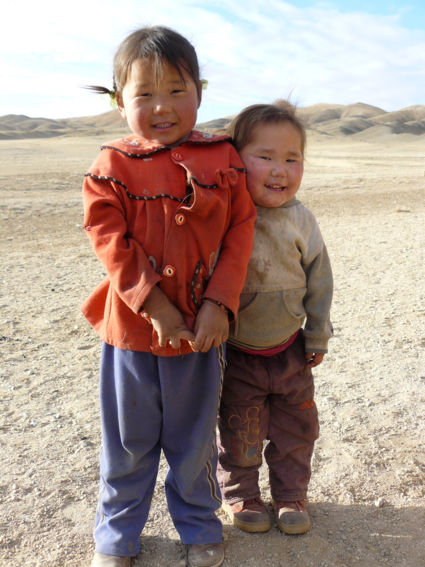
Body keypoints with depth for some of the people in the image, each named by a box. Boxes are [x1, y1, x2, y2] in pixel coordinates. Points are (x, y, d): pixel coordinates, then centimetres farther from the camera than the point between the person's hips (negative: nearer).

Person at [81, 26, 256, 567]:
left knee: (194, 437, 18)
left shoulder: (222, 159, -2)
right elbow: (110, 239, -11)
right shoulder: (112, 166, -5)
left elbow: (240, 232, -4)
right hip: (131, 326, 0)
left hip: (201, 329, 1)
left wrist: (218, 304, -14)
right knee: (128, 440, 16)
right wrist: (153, 304, -19)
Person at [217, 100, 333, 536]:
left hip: (290, 348, 3)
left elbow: (318, 280, 1)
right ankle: (240, 494, 36)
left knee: (296, 427, 16)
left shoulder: (301, 221, -8)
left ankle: (290, 494, 37)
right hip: (236, 352, -2)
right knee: (238, 431, 12)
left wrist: (318, 338, 4)